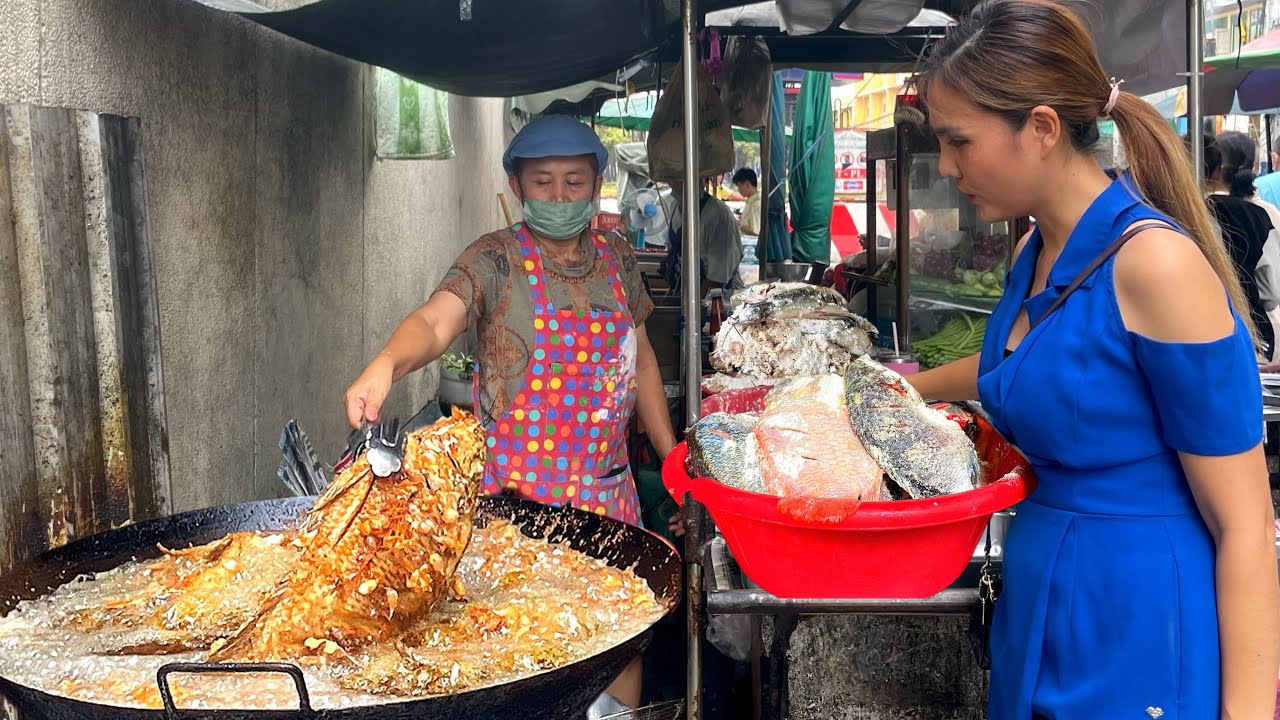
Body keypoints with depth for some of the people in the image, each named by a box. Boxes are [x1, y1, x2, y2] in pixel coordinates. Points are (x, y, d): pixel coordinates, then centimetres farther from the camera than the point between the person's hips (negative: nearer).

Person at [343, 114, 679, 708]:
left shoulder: (616, 259, 6)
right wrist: (385, 363, -49)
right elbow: (436, 320, -27)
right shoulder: (496, 260, -9)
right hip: (517, 493, -5)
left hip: (609, 488, 5)